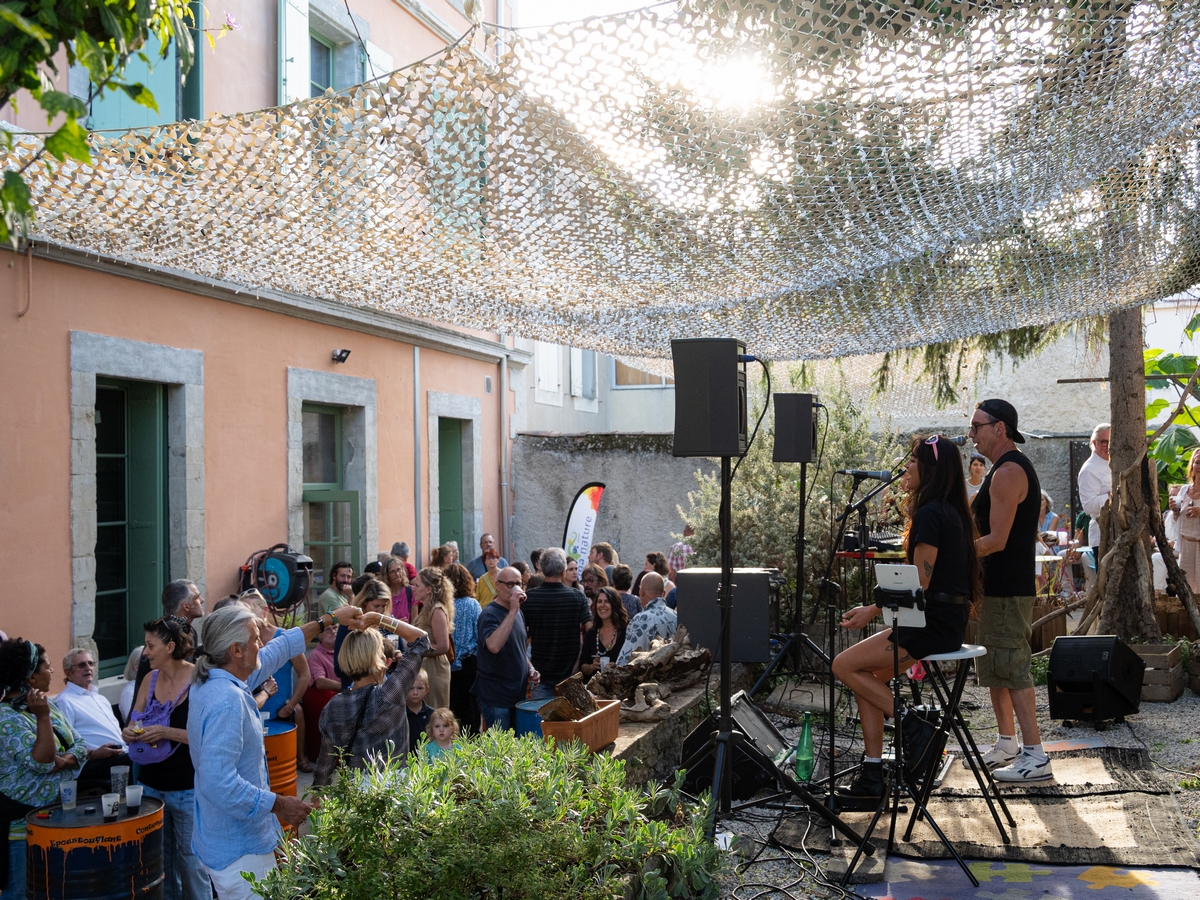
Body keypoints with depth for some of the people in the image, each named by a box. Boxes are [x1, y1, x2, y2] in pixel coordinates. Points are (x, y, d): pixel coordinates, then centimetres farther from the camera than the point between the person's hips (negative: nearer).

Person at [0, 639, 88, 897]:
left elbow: (80, 745, 6)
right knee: (21, 891, 1)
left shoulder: (47, 704, 8)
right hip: (25, 823, -8)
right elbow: (42, 762, -26)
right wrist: (43, 717, -29)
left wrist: (63, 761, -14)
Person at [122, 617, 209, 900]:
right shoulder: (151, 679, 5)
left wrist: (168, 733, -24)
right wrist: (130, 733, -8)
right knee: (159, 859, 15)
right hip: (151, 784, 6)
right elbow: (134, 724, 14)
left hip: (187, 789, -6)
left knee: (191, 861, 3)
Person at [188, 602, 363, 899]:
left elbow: (277, 651, 17)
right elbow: (219, 782, -33)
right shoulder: (226, 701, -27)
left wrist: (329, 619, 23)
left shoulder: (209, 682, 4)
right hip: (239, 851, -10)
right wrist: (279, 805, -21)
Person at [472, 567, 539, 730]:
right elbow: (494, 646, -35)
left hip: (518, 693, 8)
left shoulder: (518, 613, 11)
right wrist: (512, 611, -32)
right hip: (496, 697, -8)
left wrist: (530, 669, 7)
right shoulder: (489, 614, -14)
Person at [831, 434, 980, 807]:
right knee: (868, 675, 10)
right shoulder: (949, 511, 13)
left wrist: (872, 610, -12)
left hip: (935, 625, -10)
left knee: (844, 665, -8)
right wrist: (909, 495, 25)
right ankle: (872, 777, 7)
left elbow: (919, 584, -20)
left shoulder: (929, 514, -16)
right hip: (947, 620, 10)